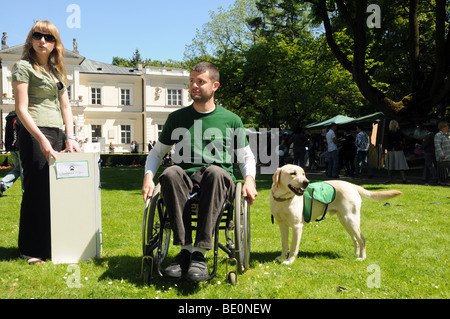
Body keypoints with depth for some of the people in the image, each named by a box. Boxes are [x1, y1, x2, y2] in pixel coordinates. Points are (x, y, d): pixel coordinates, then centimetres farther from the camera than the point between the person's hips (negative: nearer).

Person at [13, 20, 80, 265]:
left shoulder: (57, 71, 19)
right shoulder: (24, 67, -2)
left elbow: (65, 107, 16)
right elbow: (21, 109, -10)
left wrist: (70, 138, 2)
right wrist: (42, 140, -19)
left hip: (57, 135, 7)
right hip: (34, 135, -7)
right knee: (37, 191, -4)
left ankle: (52, 245, 17)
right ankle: (31, 251, 6)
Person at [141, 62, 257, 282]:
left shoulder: (231, 120, 16)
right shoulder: (177, 118, 18)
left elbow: (246, 156, 21)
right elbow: (156, 152, 23)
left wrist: (249, 179, -1)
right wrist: (148, 176, 2)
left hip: (219, 182, -1)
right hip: (185, 181, 1)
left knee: (215, 172, -38)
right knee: (170, 173, -34)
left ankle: (200, 251, -39)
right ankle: (186, 248, -35)